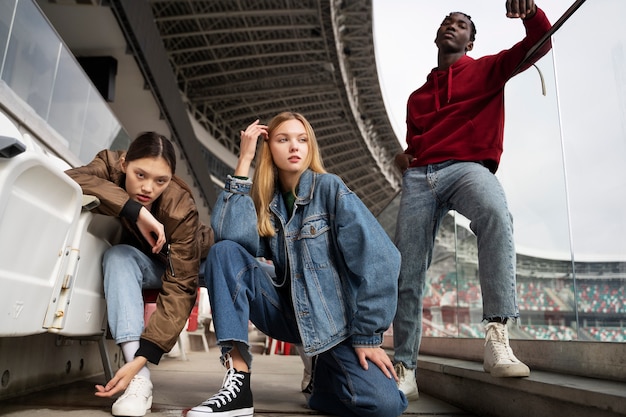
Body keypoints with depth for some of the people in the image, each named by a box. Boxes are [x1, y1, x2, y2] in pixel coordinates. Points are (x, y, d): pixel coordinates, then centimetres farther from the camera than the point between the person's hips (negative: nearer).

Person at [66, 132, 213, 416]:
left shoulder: (181, 209, -34)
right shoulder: (110, 165, -24)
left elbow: (180, 286, -36)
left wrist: (142, 357, -45)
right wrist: (134, 210, -47)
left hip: (188, 263, -1)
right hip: (138, 262, 2)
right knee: (117, 255, -32)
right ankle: (140, 380, -37)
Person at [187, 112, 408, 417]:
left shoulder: (329, 188, -8)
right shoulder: (265, 201, 3)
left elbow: (378, 259, -15)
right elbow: (230, 235, -19)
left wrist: (367, 335, -16)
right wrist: (244, 160, -14)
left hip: (335, 318, -3)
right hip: (288, 312, 3)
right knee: (224, 252, -18)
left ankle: (326, 370, 9)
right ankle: (238, 382, -19)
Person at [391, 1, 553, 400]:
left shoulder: (488, 69, 20)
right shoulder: (417, 96, 29)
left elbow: (539, 42, 8)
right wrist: (403, 156, 9)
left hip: (467, 167, -3)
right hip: (418, 177, 4)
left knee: (496, 214, -39)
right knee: (407, 275, -7)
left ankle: (498, 337, -40)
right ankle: (405, 371, 0)